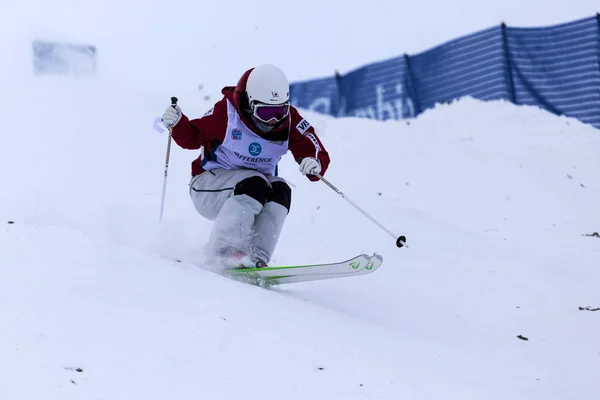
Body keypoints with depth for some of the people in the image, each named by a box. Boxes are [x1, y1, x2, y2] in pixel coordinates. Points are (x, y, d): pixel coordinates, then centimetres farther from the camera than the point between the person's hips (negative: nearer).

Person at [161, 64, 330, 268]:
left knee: (280, 191, -26)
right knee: (254, 185, -32)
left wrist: (314, 164, -35)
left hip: (258, 189, 4)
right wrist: (178, 123, -26)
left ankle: (257, 257, -31)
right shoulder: (227, 112, -19)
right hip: (208, 188, -4)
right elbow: (192, 137, -6)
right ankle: (221, 249, -33)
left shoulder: (290, 121, -12)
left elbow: (319, 154, -12)